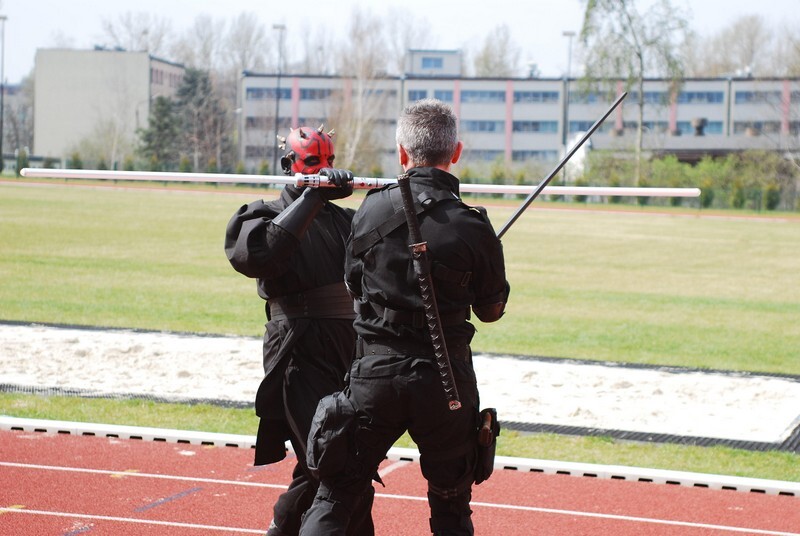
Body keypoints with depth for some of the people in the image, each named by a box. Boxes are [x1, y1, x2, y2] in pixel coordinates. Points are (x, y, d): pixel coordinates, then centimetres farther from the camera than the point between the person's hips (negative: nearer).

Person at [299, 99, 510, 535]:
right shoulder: (473, 227, -10)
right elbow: (491, 310, 3)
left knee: (335, 498, 9)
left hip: (375, 373, 1)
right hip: (446, 382, -1)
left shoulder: (371, 209, -3)